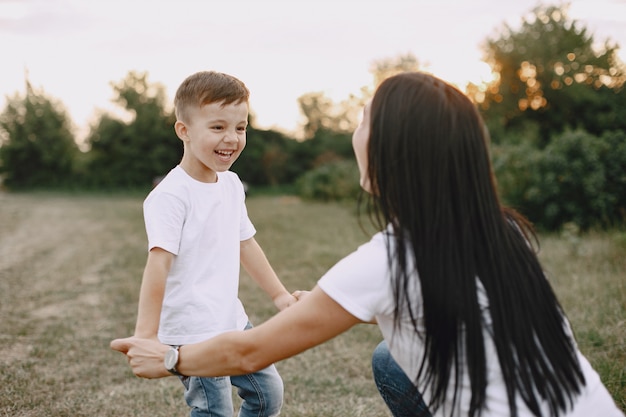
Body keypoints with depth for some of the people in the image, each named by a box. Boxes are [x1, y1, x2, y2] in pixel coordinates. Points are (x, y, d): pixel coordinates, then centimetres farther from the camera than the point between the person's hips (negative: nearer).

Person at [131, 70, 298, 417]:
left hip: (232, 321, 8)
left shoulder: (231, 184, 8)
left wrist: (279, 294, 23)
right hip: (191, 332, -8)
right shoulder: (171, 195, -18)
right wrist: (146, 334, -27)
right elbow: (158, 261, -24)